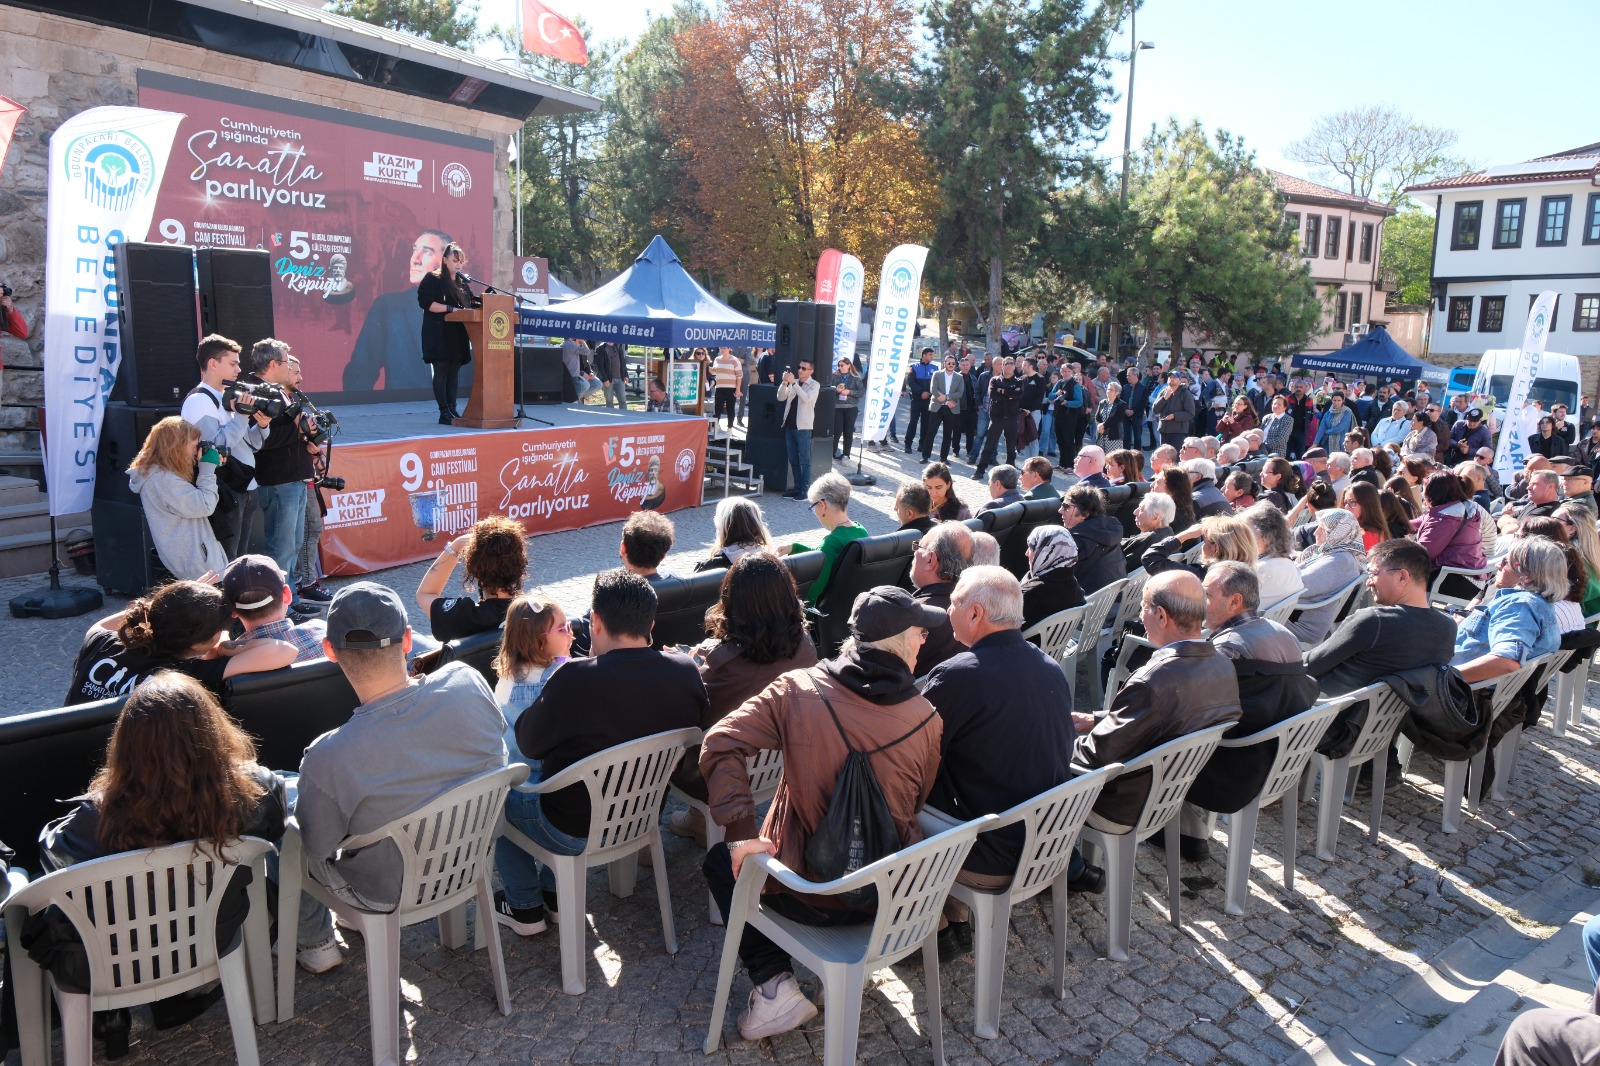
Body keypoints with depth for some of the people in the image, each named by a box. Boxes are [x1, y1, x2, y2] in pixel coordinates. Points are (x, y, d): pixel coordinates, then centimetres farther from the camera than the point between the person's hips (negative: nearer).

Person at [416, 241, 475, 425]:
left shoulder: (462, 284, 19)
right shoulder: (432, 279, -2)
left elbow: (470, 304, 20)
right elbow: (426, 303, -12)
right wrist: (451, 309, -17)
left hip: (458, 335, 6)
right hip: (439, 334, -6)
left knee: (454, 372, 5)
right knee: (441, 371, -7)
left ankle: (452, 410, 8)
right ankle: (444, 413, -7)